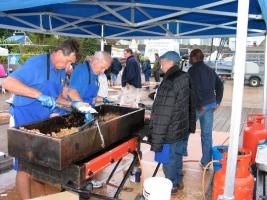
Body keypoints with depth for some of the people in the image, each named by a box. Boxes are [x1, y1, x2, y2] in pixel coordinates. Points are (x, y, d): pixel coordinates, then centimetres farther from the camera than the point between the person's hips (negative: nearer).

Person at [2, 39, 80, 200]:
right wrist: (39, 94, -33)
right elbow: (8, 83, -26)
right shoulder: (37, 63, -19)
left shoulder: (61, 71, 7)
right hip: (25, 121, -8)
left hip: (43, 121, 8)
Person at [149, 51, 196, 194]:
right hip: (183, 129, 8)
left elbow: (162, 116, -25)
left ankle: (172, 186, 29)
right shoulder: (185, 79, 3)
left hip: (170, 133, -8)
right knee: (177, 157, 24)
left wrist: (156, 140, -20)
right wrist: (190, 126, 22)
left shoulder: (168, 84, -24)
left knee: (169, 160, 11)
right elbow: (191, 106, 13)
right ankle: (178, 181, 41)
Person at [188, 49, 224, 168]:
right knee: (207, 133, 12)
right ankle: (206, 161, 20)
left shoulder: (193, 70, -10)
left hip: (197, 106, -7)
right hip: (210, 105, 7)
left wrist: (199, 105, -18)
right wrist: (217, 102, 12)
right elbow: (220, 85, 14)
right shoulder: (210, 70, 13)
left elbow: (195, 89, -21)